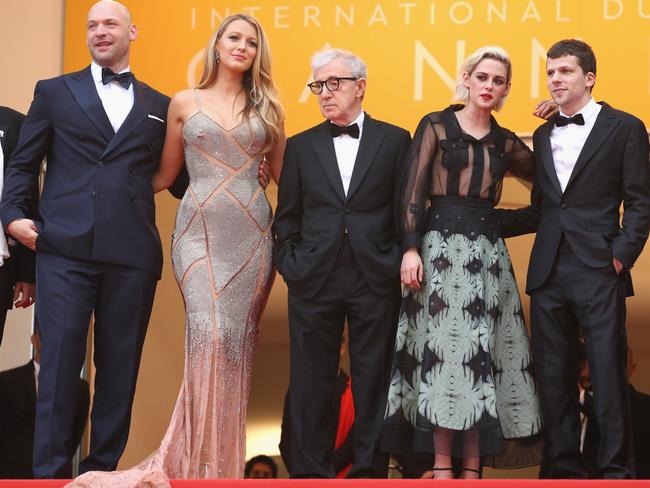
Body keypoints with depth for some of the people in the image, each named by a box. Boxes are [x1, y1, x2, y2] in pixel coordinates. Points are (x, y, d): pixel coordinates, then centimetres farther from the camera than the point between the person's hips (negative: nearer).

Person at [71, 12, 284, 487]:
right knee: (211, 334, -17)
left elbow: (284, 175, 17)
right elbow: (166, 175, 17)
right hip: (200, 230, -2)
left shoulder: (267, 107, 12)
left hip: (253, 232, 2)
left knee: (239, 341, -1)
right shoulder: (184, 103, 9)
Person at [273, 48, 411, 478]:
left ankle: (370, 468, 10)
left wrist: (399, 262, -4)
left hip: (376, 279, -1)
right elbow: (287, 218, 12)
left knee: (373, 379, 2)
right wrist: (290, 265, 0)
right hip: (314, 280, 1)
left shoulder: (394, 140, 6)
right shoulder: (300, 147, 11)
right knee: (312, 382, 4)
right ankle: (310, 471, 10)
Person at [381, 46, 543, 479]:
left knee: (482, 352, 0)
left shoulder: (506, 142, 13)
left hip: (488, 251, 3)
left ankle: (472, 466, 4)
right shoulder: (436, 126, 4)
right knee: (444, 348, -6)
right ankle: (442, 463, -1)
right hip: (441, 245, -3)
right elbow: (414, 191, -2)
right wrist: (411, 248, -13)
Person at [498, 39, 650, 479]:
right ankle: (565, 468, 14)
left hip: (598, 274, -5)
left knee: (608, 375, -5)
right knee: (554, 376, 6)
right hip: (549, 273, 5)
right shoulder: (543, 135, 17)